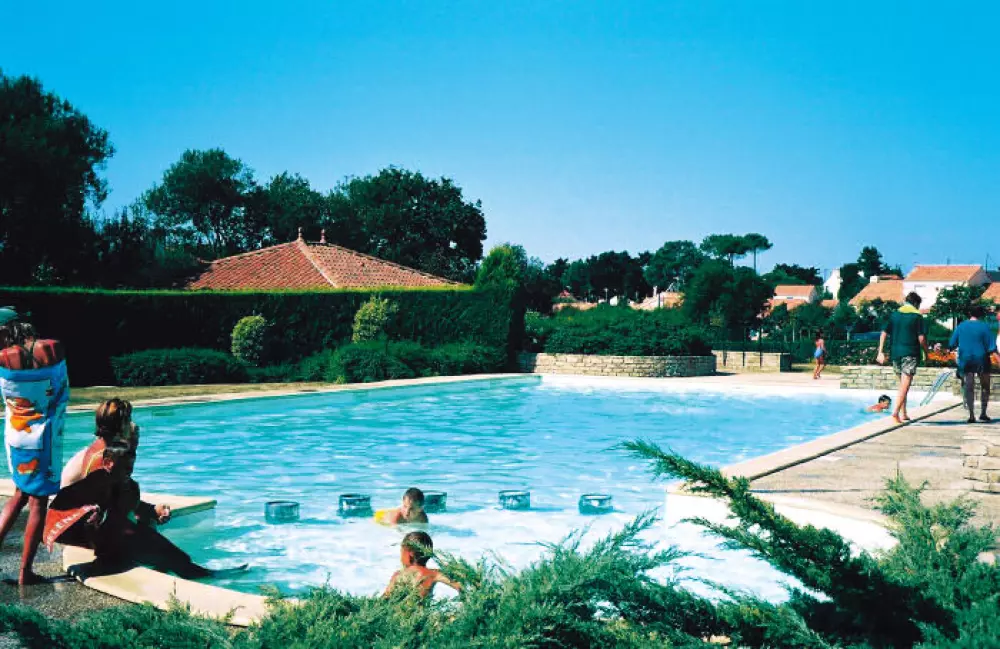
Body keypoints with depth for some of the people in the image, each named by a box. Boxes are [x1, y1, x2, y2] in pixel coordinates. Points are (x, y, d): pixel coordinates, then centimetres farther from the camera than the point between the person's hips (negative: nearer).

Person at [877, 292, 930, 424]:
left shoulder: (894, 314, 10)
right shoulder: (917, 316, -2)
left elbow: (884, 333, 3)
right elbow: (921, 338, -8)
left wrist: (881, 352, 3)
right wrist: (926, 351, 7)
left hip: (896, 352, 5)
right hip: (910, 353, -5)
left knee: (902, 384, 18)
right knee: (905, 385, -7)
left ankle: (903, 414, 19)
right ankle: (896, 412, -21)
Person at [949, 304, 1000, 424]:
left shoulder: (960, 327, 2)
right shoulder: (984, 327, -7)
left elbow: (952, 344, 6)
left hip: (965, 361, 2)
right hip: (982, 361, -2)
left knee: (969, 388, 4)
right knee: (985, 387, 12)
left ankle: (971, 415, 0)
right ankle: (983, 413, 9)